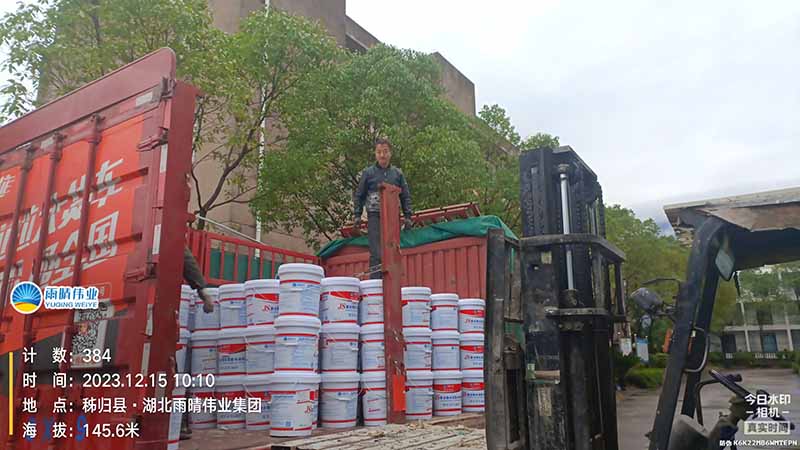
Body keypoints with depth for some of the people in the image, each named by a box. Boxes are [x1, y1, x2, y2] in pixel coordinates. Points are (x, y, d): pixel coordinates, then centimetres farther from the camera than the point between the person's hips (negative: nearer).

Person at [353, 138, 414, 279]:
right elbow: (359, 196, 10)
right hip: (375, 216, -2)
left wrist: (407, 216, 6)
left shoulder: (397, 173, 12)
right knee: (376, 254, -8)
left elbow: (405, 197, 15)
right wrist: (357, 216, 1)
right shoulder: (368, 173, 7)